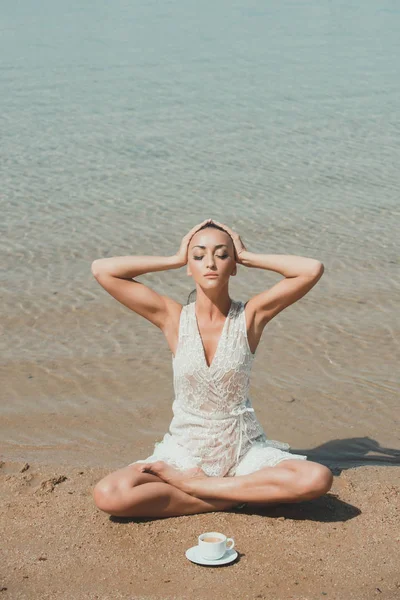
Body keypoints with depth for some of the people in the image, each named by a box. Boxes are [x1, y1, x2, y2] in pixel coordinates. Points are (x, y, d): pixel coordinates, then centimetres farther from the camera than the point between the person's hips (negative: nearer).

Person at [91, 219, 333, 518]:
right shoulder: (174, 318, -4)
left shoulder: (250, 315, -5)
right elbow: (102, 269, -10)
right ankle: (237, 497, -12)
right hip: (185, 451, 0)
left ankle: (191, 484, -13)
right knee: (109, 495, -24)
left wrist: (248, 257, -8)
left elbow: (313, 269, -16)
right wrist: (176, 259, -7)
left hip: (245, 451, 0)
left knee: (317, 479, -27)